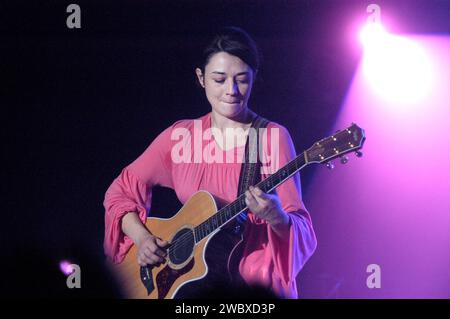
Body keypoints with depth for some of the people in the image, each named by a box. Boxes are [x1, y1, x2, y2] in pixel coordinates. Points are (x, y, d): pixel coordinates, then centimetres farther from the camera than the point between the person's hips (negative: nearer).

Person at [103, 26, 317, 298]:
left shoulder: (273, 137, -2)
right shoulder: (179, 136, 9)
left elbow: (300, 230, -7)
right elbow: (122, 190, 16)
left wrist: (276, 217, -28)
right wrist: (142, 239, 0)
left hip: (258, 286, -3)